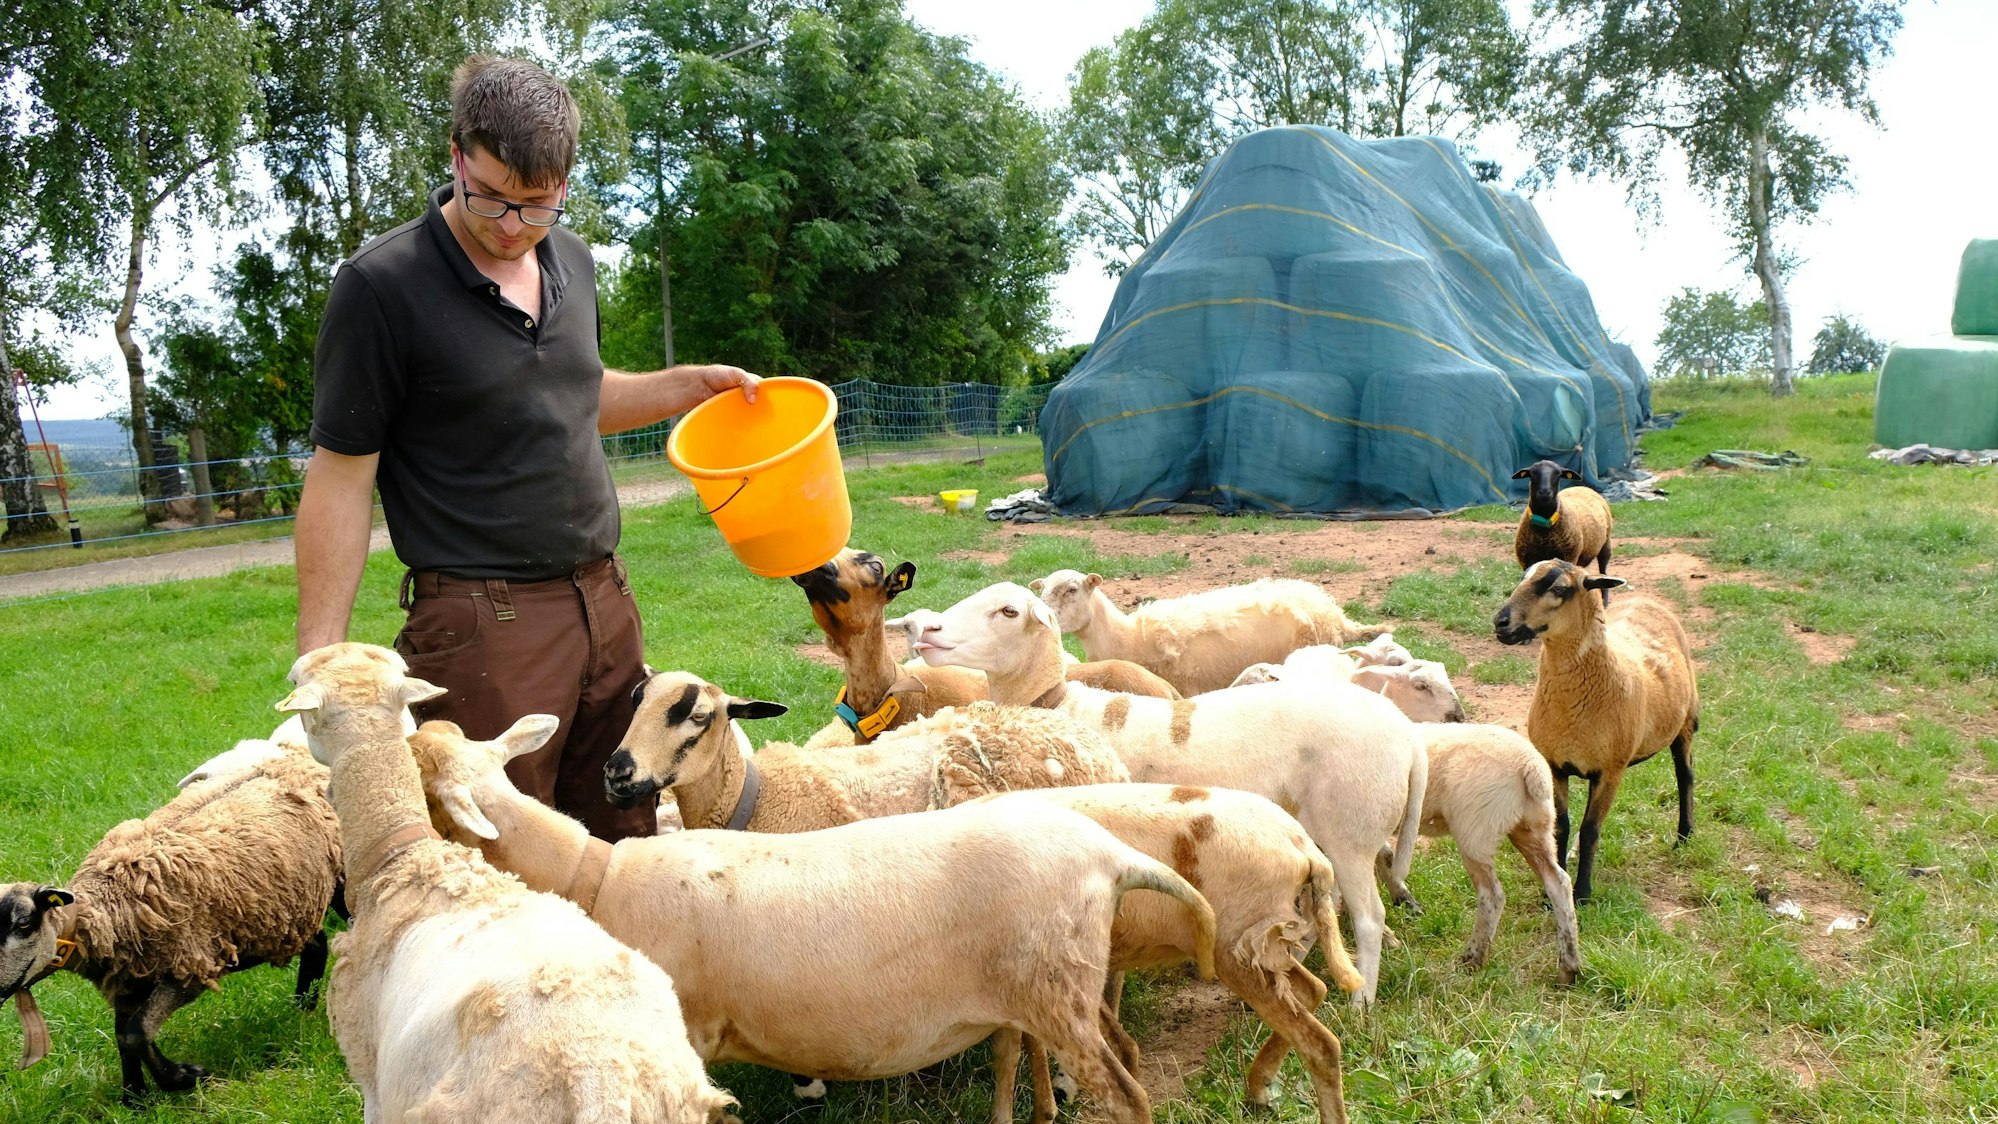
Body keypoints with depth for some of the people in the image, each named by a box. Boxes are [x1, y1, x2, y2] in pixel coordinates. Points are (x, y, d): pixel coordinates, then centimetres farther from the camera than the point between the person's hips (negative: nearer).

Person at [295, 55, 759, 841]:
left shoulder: (570, 260, 9)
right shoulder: (383, 286, -11)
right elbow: (341, 475, -10)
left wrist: (693, 385, 15)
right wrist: (320, 660, -14)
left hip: (603, 600, 7)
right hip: (484, 622, -6)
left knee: (625, 843, 13)